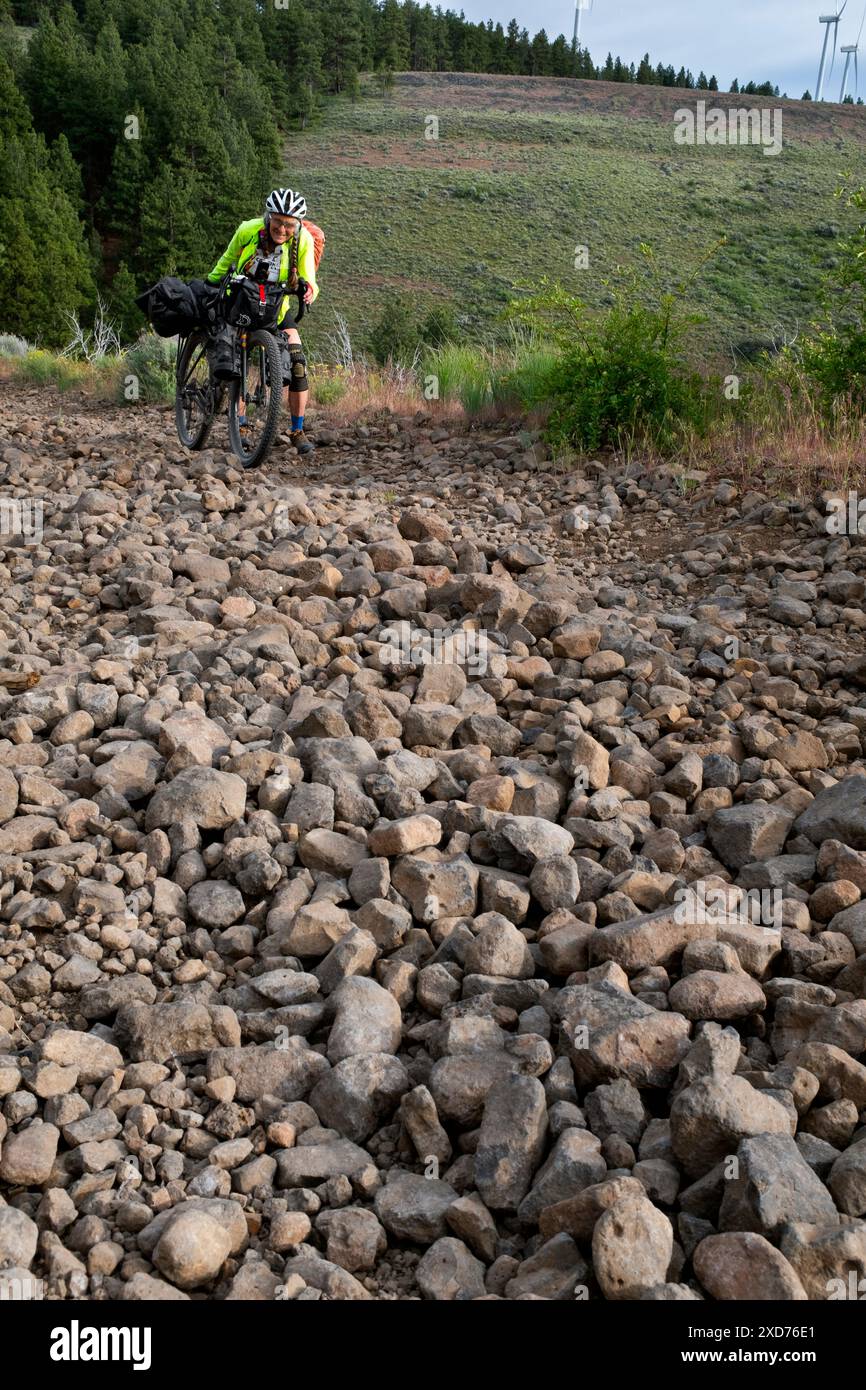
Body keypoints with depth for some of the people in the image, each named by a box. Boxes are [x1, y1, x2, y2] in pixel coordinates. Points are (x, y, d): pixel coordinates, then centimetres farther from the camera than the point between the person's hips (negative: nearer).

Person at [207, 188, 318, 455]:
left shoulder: (303, 240, -20)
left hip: (276, 306, 1)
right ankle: (239, 427, -4)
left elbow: (308, 278, -21)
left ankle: (298, 432, -5)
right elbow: (227, 260, -4)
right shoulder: (249, 230, -22)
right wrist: (210, 284, -2)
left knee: (296, 362, -13)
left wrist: (309, 288, -44)